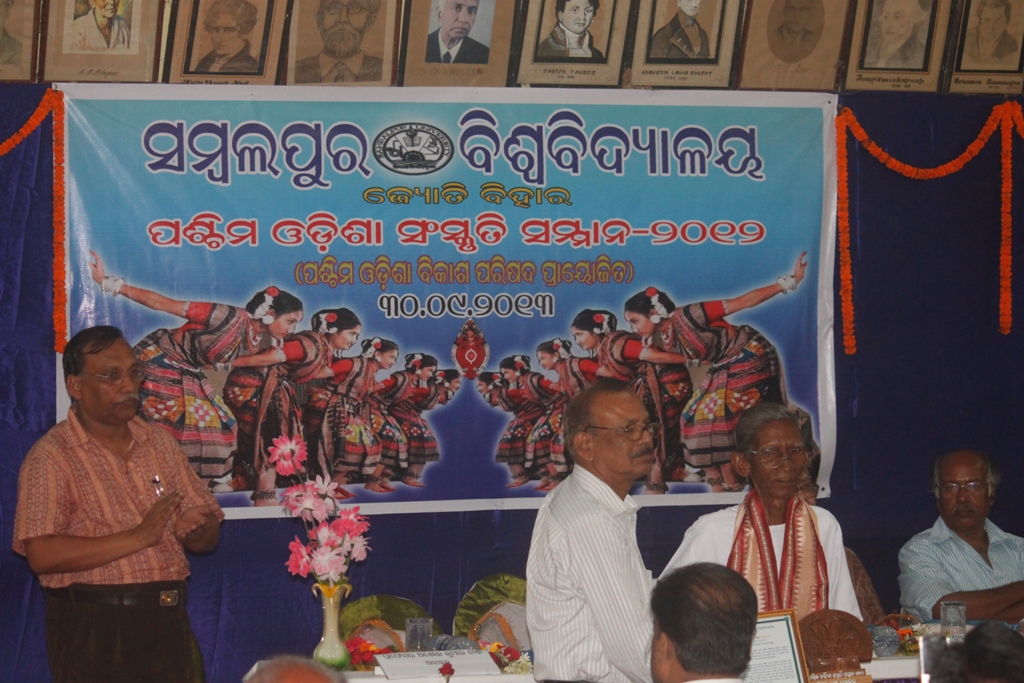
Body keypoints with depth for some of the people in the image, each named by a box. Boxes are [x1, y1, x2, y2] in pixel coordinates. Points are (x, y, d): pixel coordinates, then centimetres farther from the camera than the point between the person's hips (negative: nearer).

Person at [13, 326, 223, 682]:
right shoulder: (51, 457, -7)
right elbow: (42, 555, -19)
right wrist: (138, 537, -19)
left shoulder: (159, 442, 12)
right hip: (93, 632, -5)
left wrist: (196, 530, -10)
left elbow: (209, 536, 14)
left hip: (169, 624, 5)